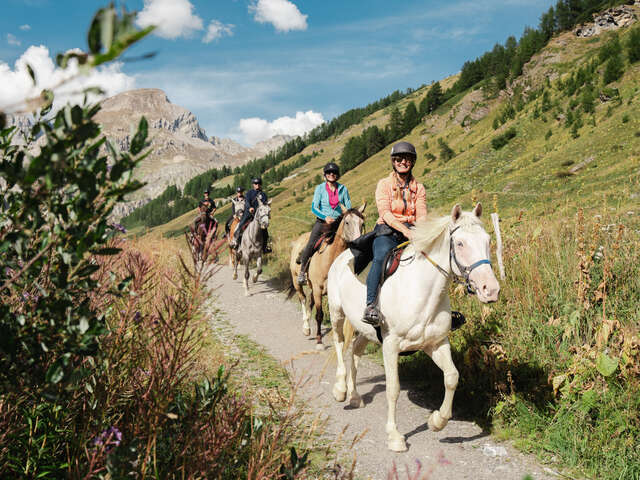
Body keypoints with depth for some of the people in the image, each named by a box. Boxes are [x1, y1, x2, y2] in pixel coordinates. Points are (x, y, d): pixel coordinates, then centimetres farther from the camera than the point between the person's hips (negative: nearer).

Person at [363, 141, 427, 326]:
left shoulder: (419, 188, 16)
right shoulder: (384, 184, 6)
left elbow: (421, 216, 5)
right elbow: (385, 213, -8)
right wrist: (405, 230, -23)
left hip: (410, 233, 4)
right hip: (387, 231, -4)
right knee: (381, 256, -35)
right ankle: (371, 305, -38)